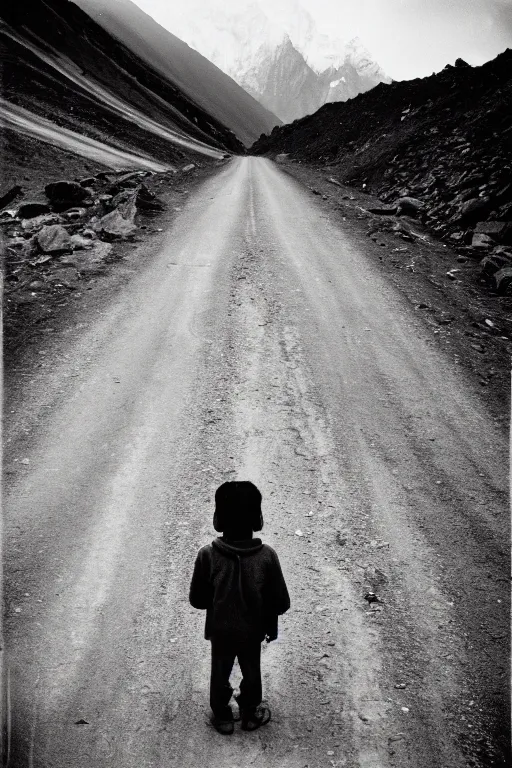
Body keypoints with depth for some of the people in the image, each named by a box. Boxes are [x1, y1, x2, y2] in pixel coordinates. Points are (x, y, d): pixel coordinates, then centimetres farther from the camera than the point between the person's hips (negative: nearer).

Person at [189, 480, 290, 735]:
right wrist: (270, 622, 6)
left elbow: (197, 600, -13)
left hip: (220, 631, 0)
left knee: (220, 674, 25)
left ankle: (222, 717, 45)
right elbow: (281, 602, -15)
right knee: (252, 673, 27)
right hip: (253, 631, 0)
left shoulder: (208, 555, -26)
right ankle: (251, 714, 47)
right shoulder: (267, 556, -25)